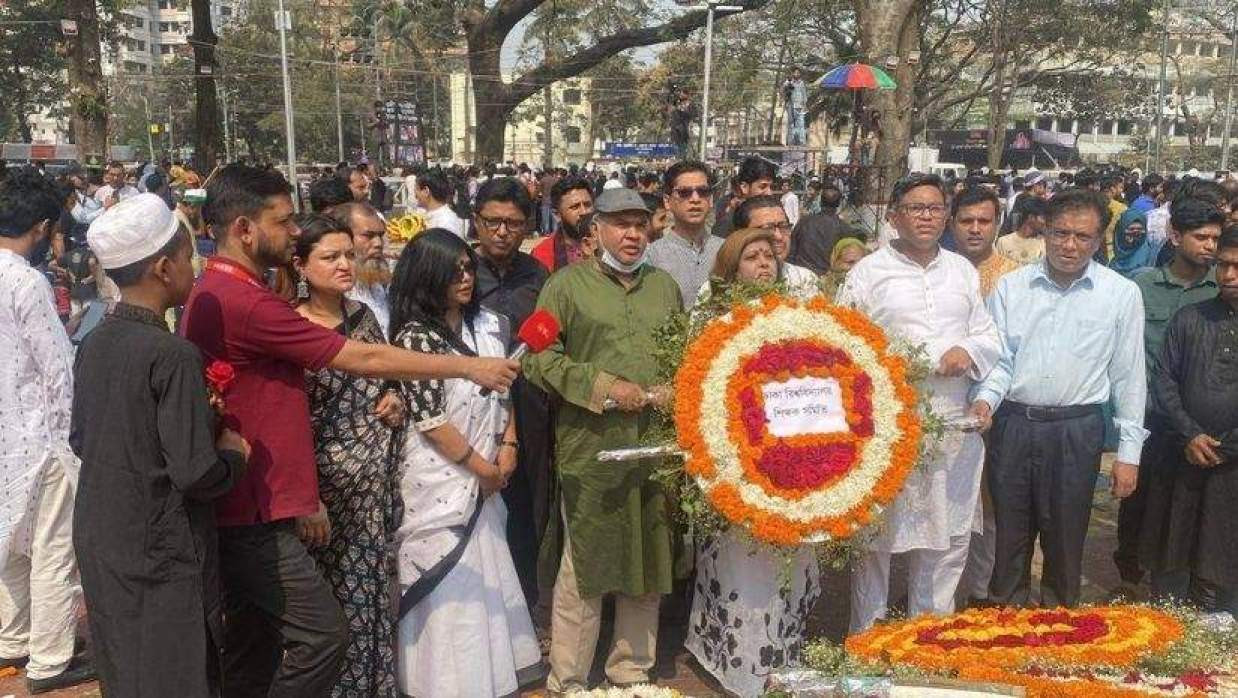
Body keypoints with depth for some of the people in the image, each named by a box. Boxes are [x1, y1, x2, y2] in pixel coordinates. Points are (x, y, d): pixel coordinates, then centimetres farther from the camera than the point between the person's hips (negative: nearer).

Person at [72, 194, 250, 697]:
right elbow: (197, 474, -23)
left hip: (98, 543, 8)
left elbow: (80, 440, 13)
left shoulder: (93, 342, 2)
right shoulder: (173, 355, -21)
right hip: (159, 556, -8)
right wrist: (234, 453, -4)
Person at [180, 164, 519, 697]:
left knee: (254, 650, 16)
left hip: (240, 508, 10)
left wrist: (301, 496, 15)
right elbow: (362, 360, -19)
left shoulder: (216, 292, 13)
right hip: (253, 515, -10)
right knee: (324, 633, -4)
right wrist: (467, 367, -11)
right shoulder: (244, 302, -21)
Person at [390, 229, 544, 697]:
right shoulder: (416, 336, -13)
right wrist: (482, 468, -9)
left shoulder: (489, 324, 6)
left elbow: (505, 392, 12)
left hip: (485, 480, 6)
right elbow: (430, 420, -15)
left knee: (486, 581, 14)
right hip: (440, 478, -6)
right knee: (450, 589, 4)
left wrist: (508, 450, -2)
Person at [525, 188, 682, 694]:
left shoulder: (664, 286, 16)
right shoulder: (567, 284, 1)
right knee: (583, 569, 1)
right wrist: (604, 384, -13)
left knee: (648, 563, 12)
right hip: (591, 448, -4)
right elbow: (540, 358, -5)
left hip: (657, 447, 5)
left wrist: (676, 389, -1)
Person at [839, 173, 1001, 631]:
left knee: (949, 539, 12)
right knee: (876, 533, 4)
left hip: (955, 426, 4)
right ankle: (866, 635, 20)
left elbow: (990, 339, 15)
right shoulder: (868, 272, 0)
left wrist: (969, 351, -6)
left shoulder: (962, 271, 14)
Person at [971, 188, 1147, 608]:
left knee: (1065, 539, 11)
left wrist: (1128, 452, 1)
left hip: (1077, 431, -1)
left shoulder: (1122, 294, 0)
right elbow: (999, 357, 3)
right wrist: (987, 399, -17)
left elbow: (1129, 377, 2)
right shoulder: (1011, 286, 2)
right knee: (1009, 536, 11)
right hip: (1013, 426, 1)